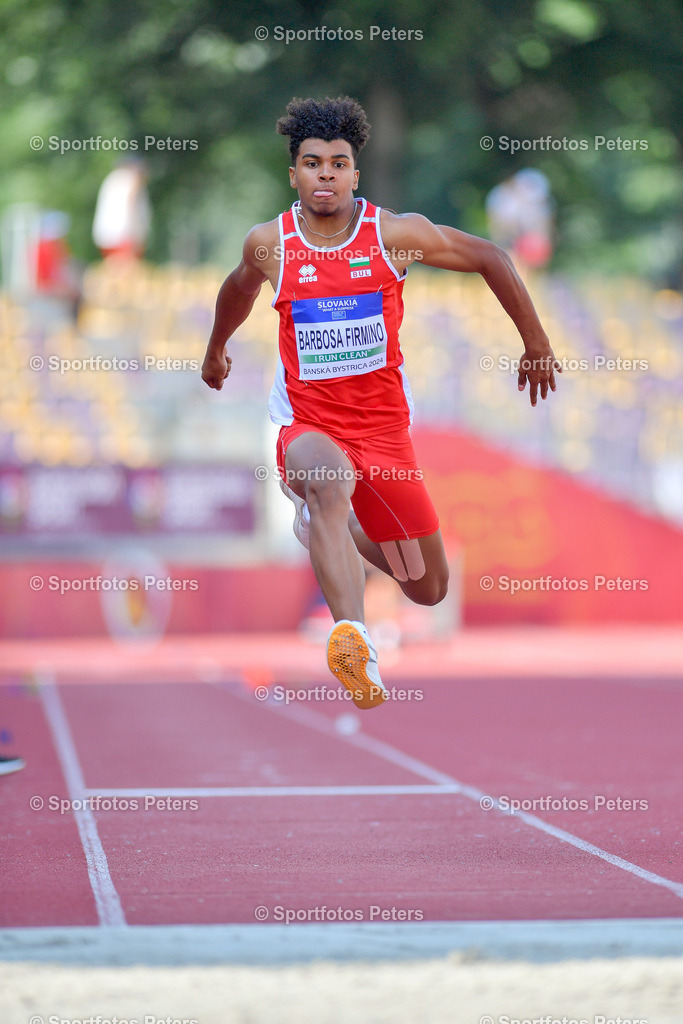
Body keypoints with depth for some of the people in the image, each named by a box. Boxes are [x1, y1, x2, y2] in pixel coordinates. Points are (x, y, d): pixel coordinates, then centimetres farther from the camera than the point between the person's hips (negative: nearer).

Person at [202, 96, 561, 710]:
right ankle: (353, 637, -56)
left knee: (429, 589, 12)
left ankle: (329, 526, 43)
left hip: (384, 426, 2)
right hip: (308, 423, -2)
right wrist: (216, 350, 37)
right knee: (327, 478, -40)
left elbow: (489, 258, 5)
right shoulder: (269, 244, -4)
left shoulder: (396, 233, -8)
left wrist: (537, 345, 10)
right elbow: (240, 288, 20)